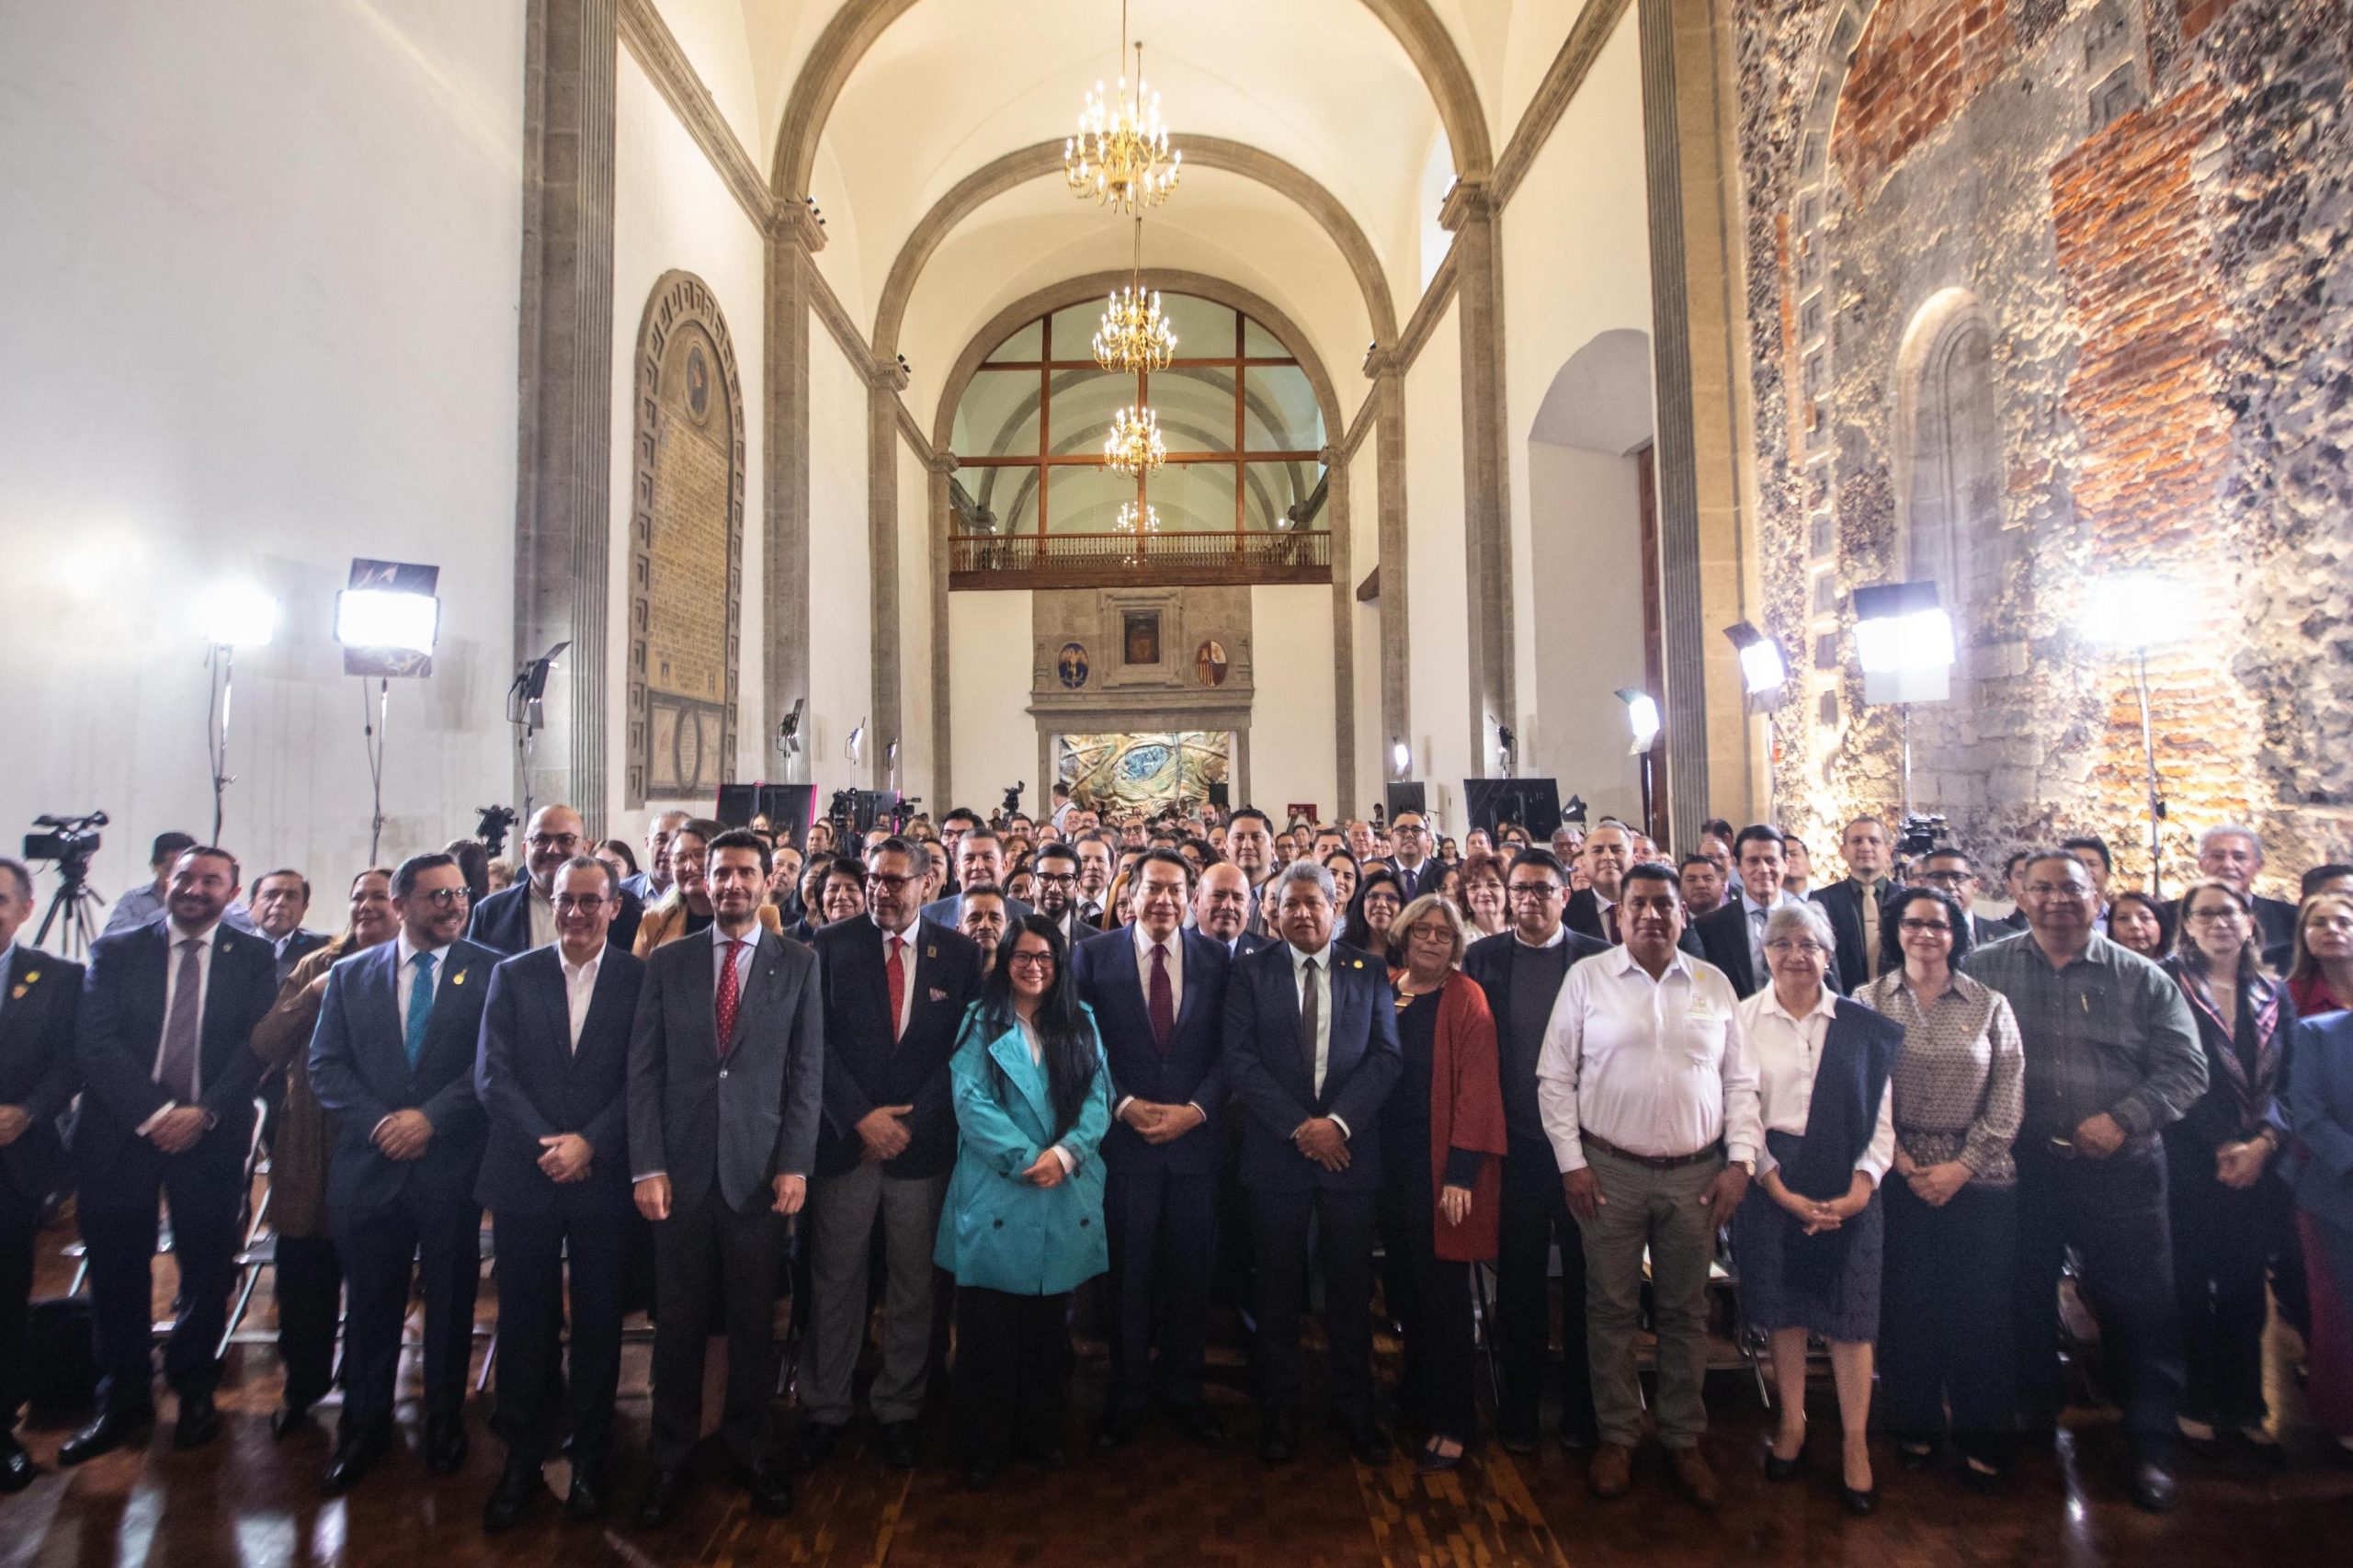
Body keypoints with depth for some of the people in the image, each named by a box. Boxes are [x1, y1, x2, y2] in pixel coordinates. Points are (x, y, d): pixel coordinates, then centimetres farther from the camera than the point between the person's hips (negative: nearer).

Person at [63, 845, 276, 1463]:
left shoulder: (253, 958, 3)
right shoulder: (115, 950, 5)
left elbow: (258, 1046, -4)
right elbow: (93, 1043, -4)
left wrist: (204, 1113, -16)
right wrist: (153, 1112, -15)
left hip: (210, 1136, -1)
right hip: (121, 1134, 1)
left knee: (207, 1269, 7)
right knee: (117, 1272, 8)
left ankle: (195, 1391, 25)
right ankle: (123, 1401, 25)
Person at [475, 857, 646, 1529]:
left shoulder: (640, 980, -1)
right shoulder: (512, 975, 4)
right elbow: (491, 1074, -2)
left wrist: (589, 1142, -15)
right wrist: (545, 1144, -12)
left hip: (602, 1179, -1)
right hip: (524, 1178, 1)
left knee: (597, 1323, 9)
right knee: (524, 1323, 10)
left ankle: (589, 1460, 25)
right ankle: (521, 1459, 26)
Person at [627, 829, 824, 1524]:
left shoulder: (798, 964, 2)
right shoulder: (667, 962, 5)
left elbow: (807, 1070, 0)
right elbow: (644, 1070, 2)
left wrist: (795, 1164, -6)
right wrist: (646, 1166, -4)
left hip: (760, 1169, -1)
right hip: (681, 1169, 1)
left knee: (755, 1319, 9)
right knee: (677, 1320, 9)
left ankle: (749, 1444, 28)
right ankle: (670, 1455, 27)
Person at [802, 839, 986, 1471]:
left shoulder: (958, 953, 2)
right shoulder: (832, 944, 0)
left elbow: (962, 1048, 0)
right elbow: (816, 1041, -3)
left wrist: (911, 1121, -8)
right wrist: (860, 1118, -11)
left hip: (922, 1142, 1)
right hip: (846, 1140, 0)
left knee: (913, 1285, 10)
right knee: (835, 1283, 8)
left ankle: (900, 1408, 28)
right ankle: (824, 1408, 26)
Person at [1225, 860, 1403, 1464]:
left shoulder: (1369, 973, 5)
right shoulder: (1251, 972, 2)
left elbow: (1386, 1056, -2)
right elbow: (1240, 1059, -6)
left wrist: (1338, 1121, -14)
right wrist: (1300, 1128, -13)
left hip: (1350, 1151, 1)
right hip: (1276, 1154, -1)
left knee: (1351, 1289, 10)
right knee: (1279, 1290, 9)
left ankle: (1354, 1407, 28)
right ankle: (1279, 1409, 25)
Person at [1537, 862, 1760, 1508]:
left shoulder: (1714, 984, 7)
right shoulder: (1587, 977, -1)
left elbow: (1740, 1082, 9)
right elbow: (1555, 1077, -1)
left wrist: (1741, 1161, 0)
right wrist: (1572, 1162, -5)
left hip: (1696, 1174, 2)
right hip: (1610, 1170, -2)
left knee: (1686, 1313, 12)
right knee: (1611, 1309, 7)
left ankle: (1683, 1440, 28)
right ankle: (1616, 1436, 24)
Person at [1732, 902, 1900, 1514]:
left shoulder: (1861, 1024, 3)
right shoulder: (1743, 1018, -1)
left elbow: (1881, 1113, 2)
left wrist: (1862, 1184, -11)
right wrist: (1780, 1189, -10)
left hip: (1848, 1184, 1)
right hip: (1770, 1179, 0)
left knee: (1850, 1311, 3)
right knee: (1783, 1307, 8)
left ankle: (1855, 1441, 18)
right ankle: (1791, 1424, 25)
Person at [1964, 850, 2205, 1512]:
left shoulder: (2140, 978, 3)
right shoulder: (1985, 970, 1)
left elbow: (2186, 1067, 0)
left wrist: (2123, 1119, -12)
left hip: (2119, 1166, 0)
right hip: (2020, 1165, 0)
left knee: (2140, 1307, 5)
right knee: (2025, 1298, 13)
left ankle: (2151, 1444, 22)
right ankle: (2032, 1416, 33)